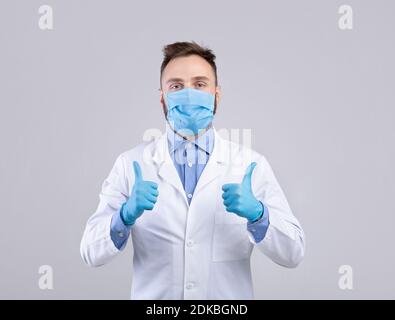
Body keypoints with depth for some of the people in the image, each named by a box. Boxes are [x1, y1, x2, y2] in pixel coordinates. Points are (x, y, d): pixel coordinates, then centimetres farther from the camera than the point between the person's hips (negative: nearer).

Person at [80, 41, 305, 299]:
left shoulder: (252, 165, -6)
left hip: (229, 300, 0)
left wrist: (257, 214, -26)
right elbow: (92, 253, -8)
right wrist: (126, 215, -26)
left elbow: (293, 254, -8)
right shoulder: (131, 164, -5)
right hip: (152, 295, 0)